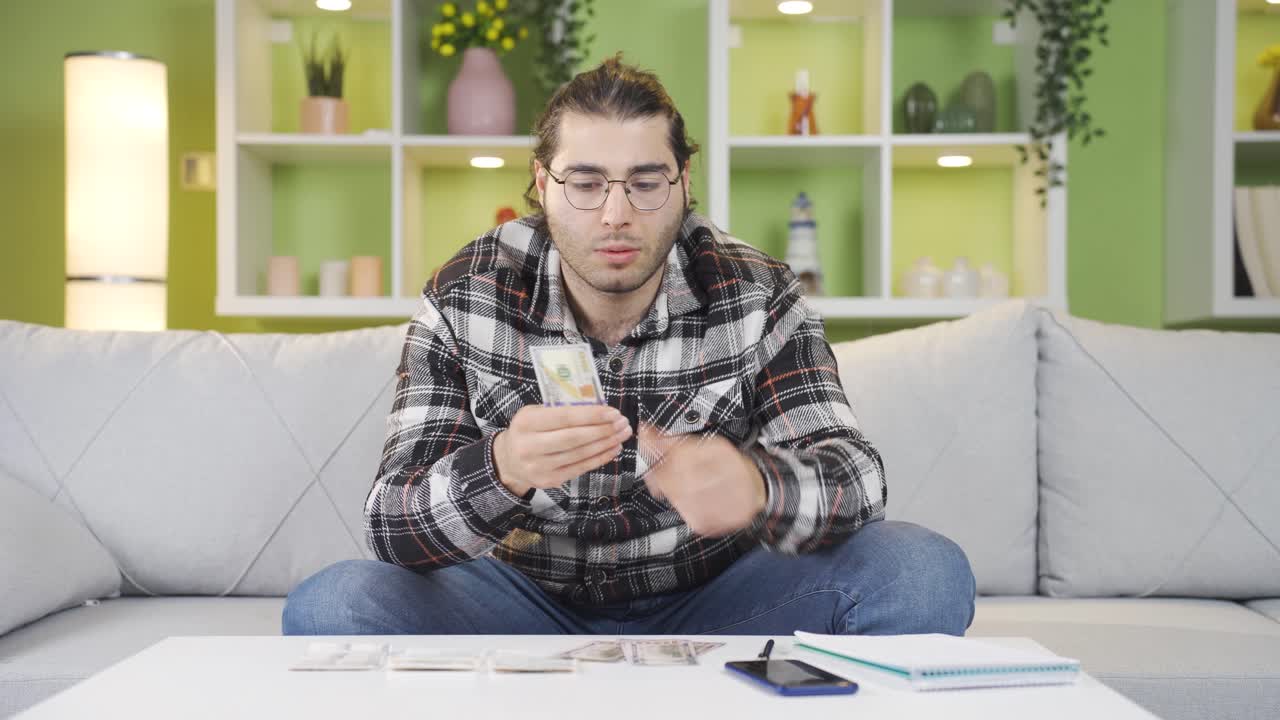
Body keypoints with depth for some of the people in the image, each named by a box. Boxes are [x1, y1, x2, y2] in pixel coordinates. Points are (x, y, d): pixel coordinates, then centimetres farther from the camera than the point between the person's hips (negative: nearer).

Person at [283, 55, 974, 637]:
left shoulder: (754, 294, -9)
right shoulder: (464, 297, -10)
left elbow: (853, 475, -17)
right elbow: (391, 523, -16)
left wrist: (757, 487, -43)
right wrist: (501, 472, -40)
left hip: (708, 608, 1)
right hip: (531, 605, 0)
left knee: (924, 572, -23)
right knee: (327, 605, -26)